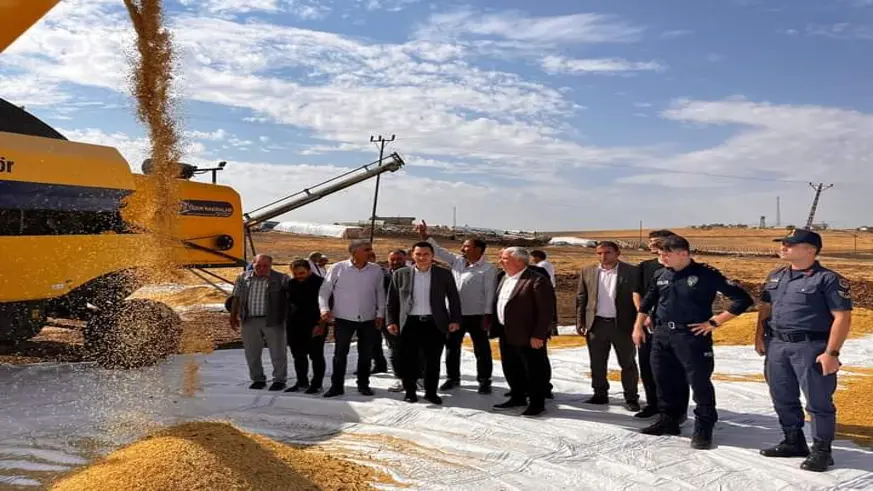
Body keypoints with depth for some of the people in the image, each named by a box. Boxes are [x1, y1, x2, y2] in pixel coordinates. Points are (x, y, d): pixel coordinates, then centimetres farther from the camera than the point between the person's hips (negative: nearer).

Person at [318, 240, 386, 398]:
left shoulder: (376, 270, 2)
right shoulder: (337, 268, -6)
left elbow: (380, 292, 11)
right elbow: (324, 290, -2)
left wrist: (380, 313, 7)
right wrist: (324, 308, -15)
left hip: (368, 319, 2)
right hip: (344, 318, -2)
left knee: (366, 354, 9)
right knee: (340, 353, 3)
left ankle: (363, 384, 23)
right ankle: (337, 385, 13)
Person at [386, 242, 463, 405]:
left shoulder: (444, 274, 3)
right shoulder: (400, 274, 4)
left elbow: (454, 299, 5)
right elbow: (392, 300, 7)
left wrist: (455, 320, -2)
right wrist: (391, 321, 1)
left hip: (435, 323, 0)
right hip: (409, 323, 0)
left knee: (433, 360, 6)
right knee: (409, 360, 5)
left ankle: (431, 392, 19)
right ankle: (410, 391, 19)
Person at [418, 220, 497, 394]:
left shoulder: (488, 268, -10)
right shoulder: (457, 261, 7)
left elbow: (490, 293, -12)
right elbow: (439, 251, 8)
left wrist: (487, 315, -15)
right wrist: (425, 236, -2)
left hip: (476, 315, -5)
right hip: (455, 314, 5)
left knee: (482, 350, 5)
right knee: (452, 347, 13)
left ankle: (484, 381, 17)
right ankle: (453, 378, 27)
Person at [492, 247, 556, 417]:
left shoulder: (537, 281, -17)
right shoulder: (505, 278, 11)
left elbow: (546, 311, -19)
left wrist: (538, 336, -20)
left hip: (528, 337, -9)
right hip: (507, 336, 9)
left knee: (534, 371, 5)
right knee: (511, 369, 18)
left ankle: (537, 403, 18)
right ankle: (518, 397, 35)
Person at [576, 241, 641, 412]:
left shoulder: (632, 271, -5)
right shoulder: (588, 272, 5)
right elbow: (581, 299, 8)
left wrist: (638, 323, -9)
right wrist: (580, 322, 3)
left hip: (622, 324, -3)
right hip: (596, 324, 3)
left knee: (628, 363, 6)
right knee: (597, 363, 11)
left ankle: (631, 397, 15)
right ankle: (600, 394, 24)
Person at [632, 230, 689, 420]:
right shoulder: (644, 266, 10)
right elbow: (637, 293, 10)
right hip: (648, 325, 5)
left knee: (676, 369, 0)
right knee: (646, 366, 11)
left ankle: (680, 410, 10)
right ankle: (653, 404, 27)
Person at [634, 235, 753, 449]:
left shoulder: (706, 274, -11)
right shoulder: (660, 275, 6)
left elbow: (742, 298, -10)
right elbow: (647, 302, 22)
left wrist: (715, 322, -11)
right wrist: (638, 326, 17)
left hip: (692, 336, -6)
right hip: (661, 334, 6)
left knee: (699, 382, -3)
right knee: (663, 379, 12)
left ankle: (703, 428, 10)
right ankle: (668, 420, 28)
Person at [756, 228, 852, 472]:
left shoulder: (828, 279, -9)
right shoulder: (775, 277, 12)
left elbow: (842, 317, -12)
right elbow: (765, 308, 20)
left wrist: (831, 353, -17)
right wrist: (760, 336, 9)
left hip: (811, 347, -7)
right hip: (776, 345, 7)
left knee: (818, 401, 2)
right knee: (783, 398, 14)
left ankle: (821, 451, 16)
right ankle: (793, 441, 31)